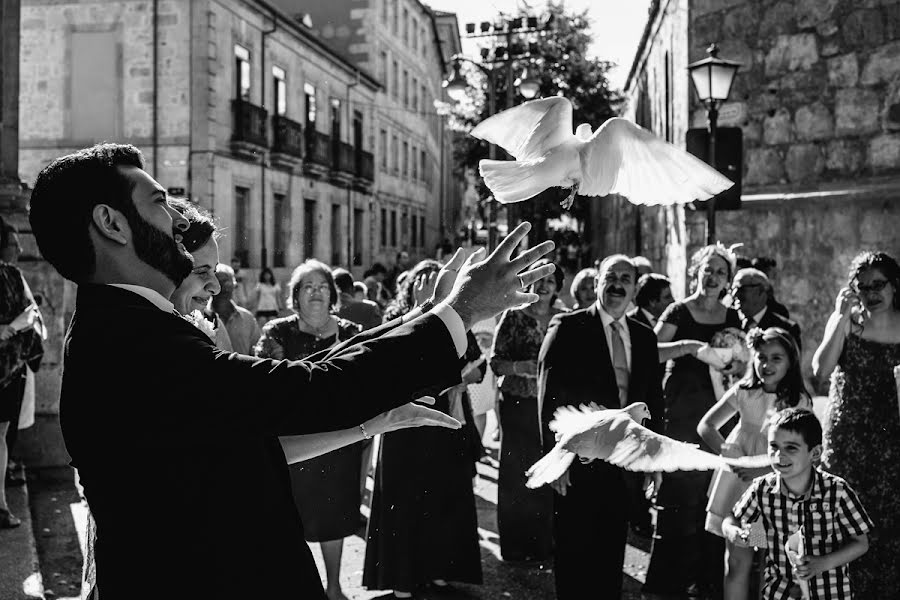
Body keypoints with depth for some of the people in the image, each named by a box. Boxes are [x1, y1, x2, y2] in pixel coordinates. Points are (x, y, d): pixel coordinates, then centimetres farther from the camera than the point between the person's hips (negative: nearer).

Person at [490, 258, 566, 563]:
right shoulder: (513, 316, 1)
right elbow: (495, 361, 0)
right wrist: (521, 367, -16)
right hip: (517, 404, -1)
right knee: (515, 473, -1)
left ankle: (543, 543, 11)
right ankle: (514, 544, 10)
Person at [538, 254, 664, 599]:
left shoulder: (645, 337, 11)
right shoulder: (567, 328, -4)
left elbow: (653, 400, 14)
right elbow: (549, 396, -9)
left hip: (625, 465, 4)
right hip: (577, 466, -4)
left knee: (612, 557, 11)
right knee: (573, 555, 4)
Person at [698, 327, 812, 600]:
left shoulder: (799, 402, -6)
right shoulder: (744, 392, 1)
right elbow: (705, 426, 5)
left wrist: (763, 470, -21)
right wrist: (728, 452, -11)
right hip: (737, 481, 2)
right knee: (737, 560, 7)